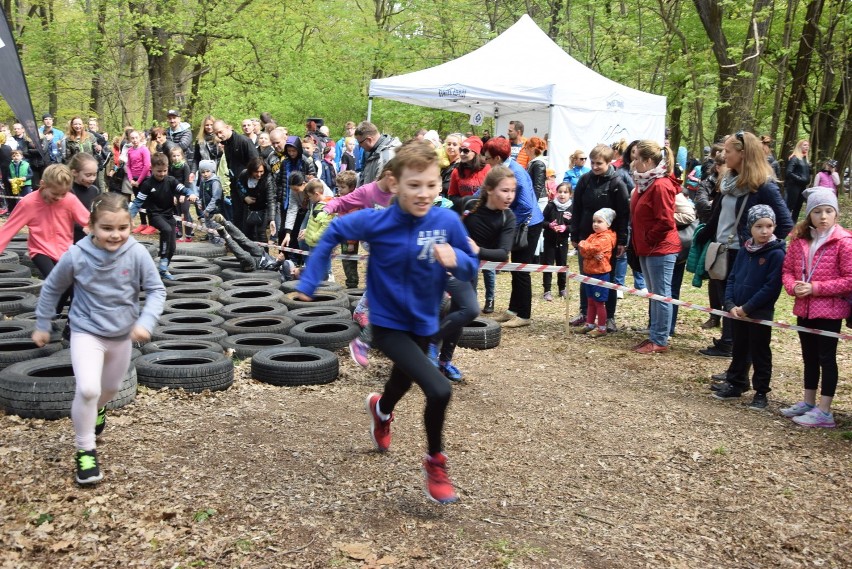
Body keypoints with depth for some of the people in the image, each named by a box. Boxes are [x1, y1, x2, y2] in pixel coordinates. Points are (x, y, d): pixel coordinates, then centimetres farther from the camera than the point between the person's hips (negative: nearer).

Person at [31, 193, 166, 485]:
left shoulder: (137, 253, -20)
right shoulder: (76, 255, -20)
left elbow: (156, 290, -11)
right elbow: (51, 289, -3)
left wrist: (146, 321, -26)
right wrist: (42, 325, 5)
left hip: (122, 334, 3)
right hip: (86, 331, -3)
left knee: (111, 387, 24)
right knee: (87, 388, -22)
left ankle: (96, 410, 60)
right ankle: (85, 451, -2)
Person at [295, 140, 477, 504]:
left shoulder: (448, 222, -16)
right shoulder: (376, 221, -21)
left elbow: (470, 270, -8)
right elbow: (334, 233, -3)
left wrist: (455, 260, -30)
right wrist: (308, 282, -3)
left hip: (423, 322, 4)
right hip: (388, 323, -4)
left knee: (402, 383, 30)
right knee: (439, 390, -22)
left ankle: (380, 409, 68)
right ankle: (435, 462, 6)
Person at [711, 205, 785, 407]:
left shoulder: (776, 253, -13)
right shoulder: (744, 250, 5)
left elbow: (772, 287, -17)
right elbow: (732, 278, 7)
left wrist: (747, 308, -17)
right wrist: (730, 305, -6)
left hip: (760, 313, -5)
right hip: (737, 312, 5)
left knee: (759, 353, 6)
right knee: (739, 350, 18)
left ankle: (761, 393, 18)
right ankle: (735, 384, 32)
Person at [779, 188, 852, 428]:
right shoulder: (799, 239, 4)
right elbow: (787, 270, 10)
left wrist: (815, 288, -19)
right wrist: (793, 286, -11)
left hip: (830, 309, -6)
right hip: (804, 308, 6)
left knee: (826, 358, 0)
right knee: (809, 357, 17)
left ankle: (824, 412, 6)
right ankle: (808, 403, 30)